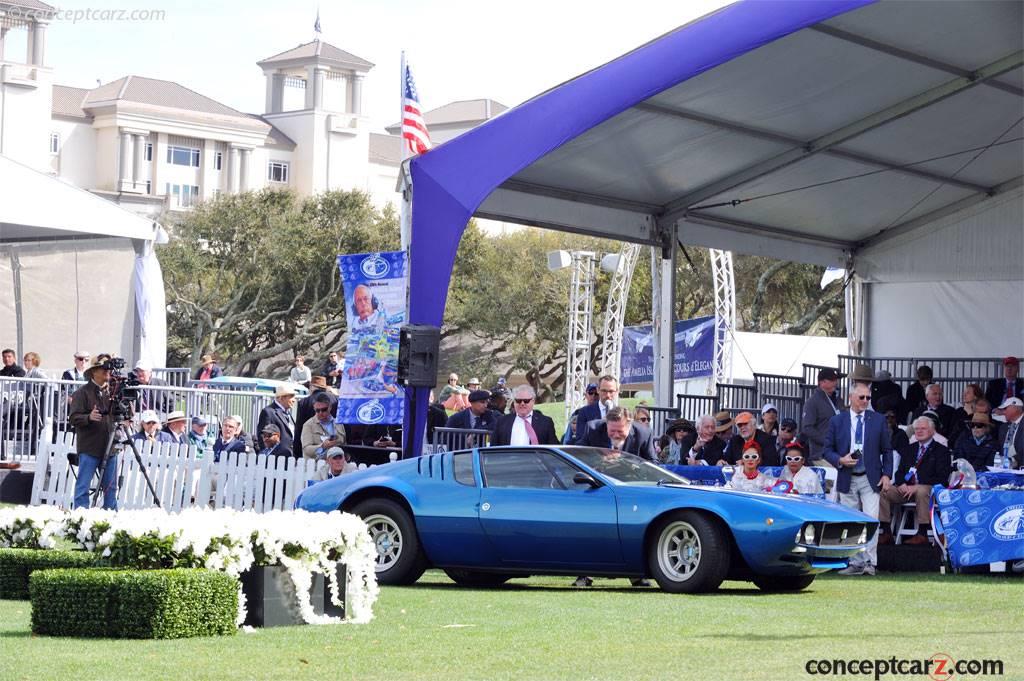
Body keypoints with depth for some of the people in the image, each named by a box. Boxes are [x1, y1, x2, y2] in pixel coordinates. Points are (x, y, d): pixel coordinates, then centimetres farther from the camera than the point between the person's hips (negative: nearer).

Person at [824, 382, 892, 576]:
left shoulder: (878, 420, 6)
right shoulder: (837, 421, 5)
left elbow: (887, 450, 9)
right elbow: (827, 449, 7)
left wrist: (887, 474, -2)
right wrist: (840, 460, -12)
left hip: (870, 479, -1)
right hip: (847, 480, 1)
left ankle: (870, 562, -11)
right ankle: (855, 563, 12)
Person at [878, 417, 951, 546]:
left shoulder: (941, 451, 4)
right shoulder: (909, 449, 23)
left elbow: (941, 477, -7)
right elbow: (900, 472, 17)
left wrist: (916, 487, -17)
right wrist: (902, 484, -9)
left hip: (927, 488, -5)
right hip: (906, 488, 5)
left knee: (921, 491, -39)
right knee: (884, 491, -18)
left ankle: (922, 534, -34)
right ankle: (886, 533, -17)